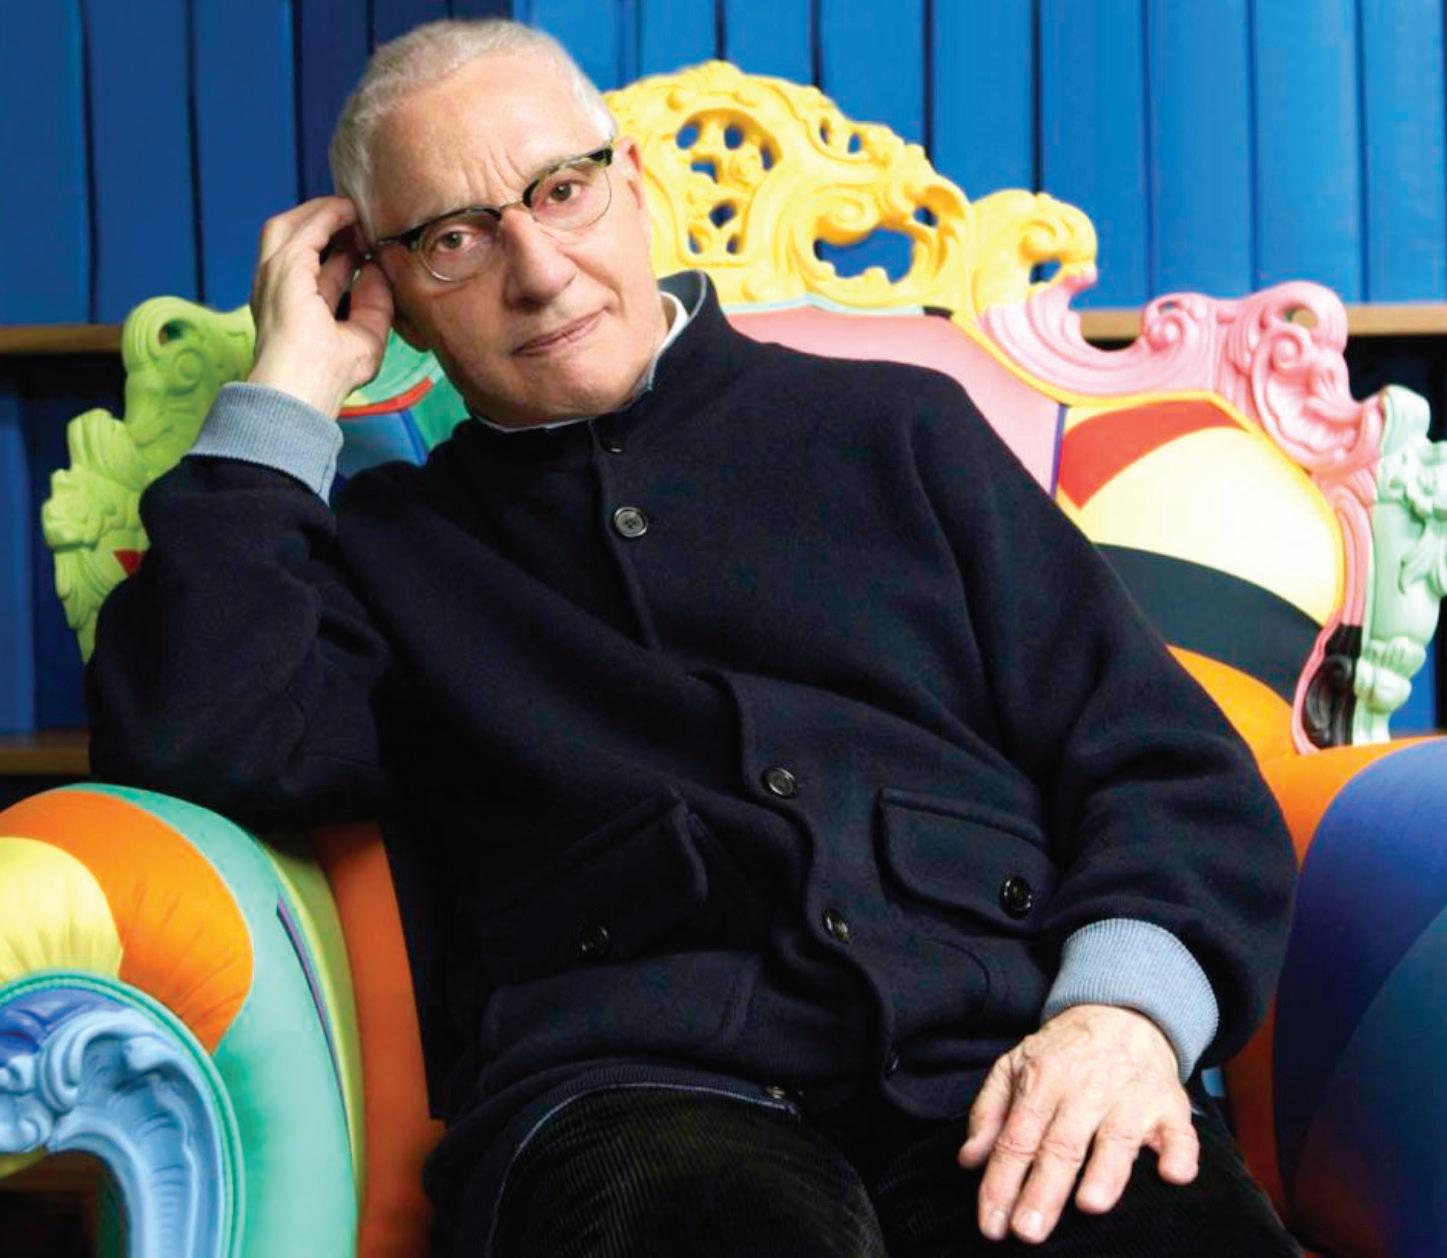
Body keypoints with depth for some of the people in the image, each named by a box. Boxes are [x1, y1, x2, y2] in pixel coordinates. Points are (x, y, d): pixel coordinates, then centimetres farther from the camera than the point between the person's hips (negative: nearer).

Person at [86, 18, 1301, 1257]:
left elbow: (1168, 765, 14)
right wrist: (291, 387, 9)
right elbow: (182, 749, 0)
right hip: (630, 1090, -1)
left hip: (996, 1060, 2)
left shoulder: (892, 428, 21)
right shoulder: (390, 547, 21)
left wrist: (1124, 1009, -7)